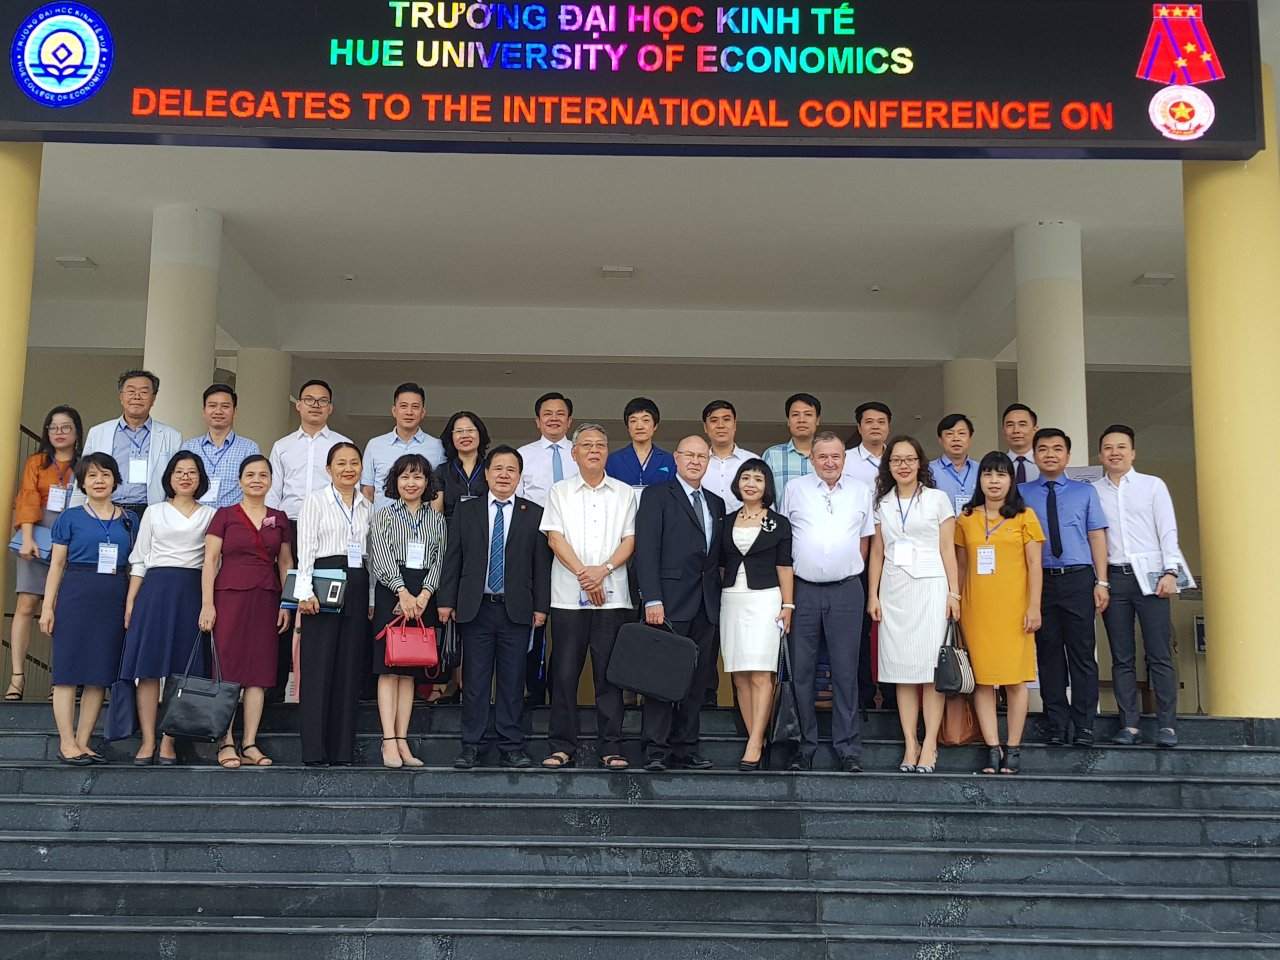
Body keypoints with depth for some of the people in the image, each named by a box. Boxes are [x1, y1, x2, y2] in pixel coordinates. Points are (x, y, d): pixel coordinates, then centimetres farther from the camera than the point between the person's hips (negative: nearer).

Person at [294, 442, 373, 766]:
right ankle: (313, 750, -3)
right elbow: (305, 548, -3)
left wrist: (372, 598, 8)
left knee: (349, 668, 4)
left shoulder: (367, 507, 16)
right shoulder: (316, 500, 4)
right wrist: (305, 592, -13)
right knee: (318, 666, -6)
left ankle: (342, 750, 8)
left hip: (358, 587, 4)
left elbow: (371, 553, 15)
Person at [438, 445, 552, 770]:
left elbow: (542, 564, 4)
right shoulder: (465, 511, 9)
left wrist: (541, 606, -1)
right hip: (475, 609, 0)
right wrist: (447, 601, 0)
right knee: (475, 681, 3)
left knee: (513, 681, 3)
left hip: (516, 609, 0)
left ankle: (511, 748, 11)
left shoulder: (534, 514, 6)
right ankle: (471, 746, 10)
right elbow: (453, 560, 7)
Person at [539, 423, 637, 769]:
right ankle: (562, 747, 5)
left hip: (613, 595, 1)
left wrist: (603, 570, -11)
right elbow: (555, 537, 0)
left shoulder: (624, 493, 13)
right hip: (568, 595, 0)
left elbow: (629, 540, 5)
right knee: (564, 672, -1)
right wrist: (583, 573, -11)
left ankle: (611, 748, 4)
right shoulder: (560, 491, 10)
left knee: (609, 673, 0)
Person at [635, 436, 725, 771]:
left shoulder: (716, 504, 19)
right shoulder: (657, 496, 0)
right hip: (670, 602, -6)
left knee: (697, 679, 7)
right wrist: (652, 599, -17)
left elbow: (718, 556, 16)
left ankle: (685, 748, 14)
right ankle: (656, 750, 1)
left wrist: (717, 598, 6)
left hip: (706, 605, 6)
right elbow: (646, 551, -8)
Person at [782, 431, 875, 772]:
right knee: (801, 671, 3)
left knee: (845, 672, 2)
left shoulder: (862, 492, 9)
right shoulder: (794, 489, 7)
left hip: (846, 591, 0)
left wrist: (847, 572, 7)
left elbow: (865, 540, 14)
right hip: (803, 590, 0)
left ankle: (847, 749, 8)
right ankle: (804, 746, 11)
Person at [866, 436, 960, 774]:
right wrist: (873, 595, 5)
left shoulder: (938, 499, 6)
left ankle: (929, 746, -4)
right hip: (893, 590, 3)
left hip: (930, 586, -3)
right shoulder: (882, 503, 13)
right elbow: (877, 552, 12)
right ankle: (910, 745, 4)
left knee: (932, 667, -7)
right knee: (901, 669, 0)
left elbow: (947, 549, 3)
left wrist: (953, 593, -4)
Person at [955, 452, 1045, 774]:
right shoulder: (966, 519, 10)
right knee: (982, 679, 1)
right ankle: (992, 748, 5)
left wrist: (1034, 607, -6)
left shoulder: (1024, 516, 3)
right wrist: (956, 604, 9)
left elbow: (1034, 564, 0)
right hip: (977, 608, 2)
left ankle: (1013, 748, 6)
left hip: (1013, 608, -2)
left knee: (1015, 679, 0)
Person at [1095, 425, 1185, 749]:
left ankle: (1167, 725, 1)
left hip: (1150, 576, -2)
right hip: (1113, 577, 2)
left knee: (1159, 655, -3)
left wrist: (1170, 572, -8)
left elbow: (1168, 531, 3)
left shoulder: (1153, 485, 8)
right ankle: (1129, 725, 7)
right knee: (1122, 658, 4)